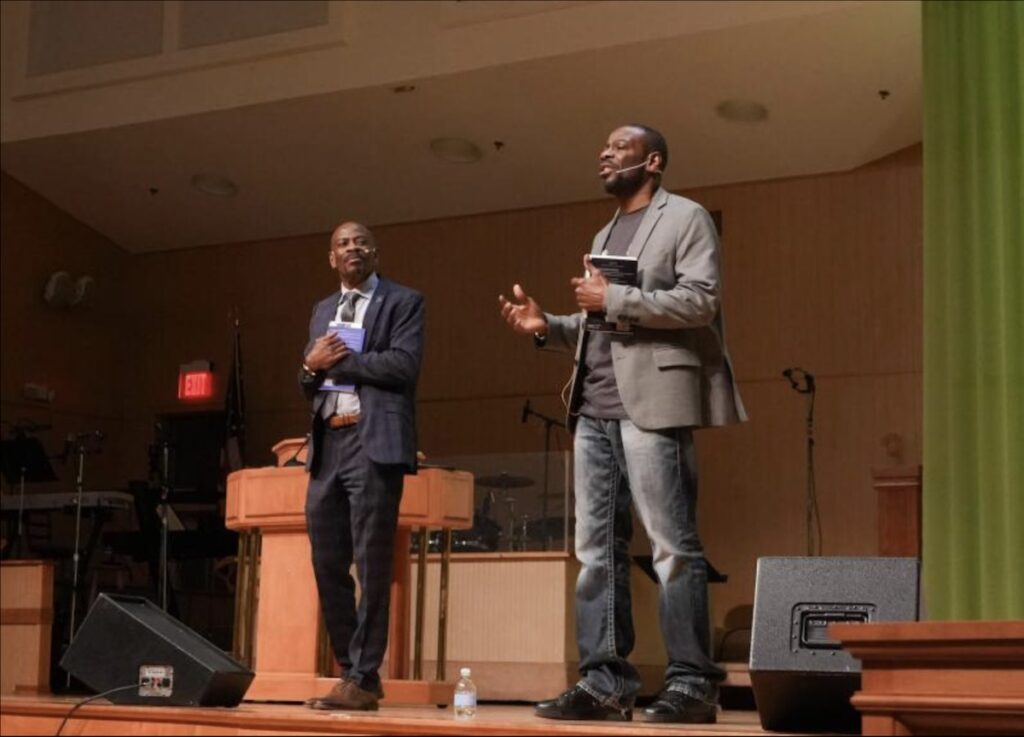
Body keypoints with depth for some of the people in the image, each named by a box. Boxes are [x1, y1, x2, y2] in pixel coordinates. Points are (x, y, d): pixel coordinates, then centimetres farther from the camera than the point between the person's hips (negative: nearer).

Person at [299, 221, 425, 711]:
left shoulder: (403, 302, 4)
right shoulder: (322, 311, 22)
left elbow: (404, 364, -11)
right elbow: (309, 385, 20)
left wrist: (340, 360, -7)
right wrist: (312, 366, -2)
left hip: (374, 441, -7)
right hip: (327, 443, 7)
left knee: (371, 565, -7)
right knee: (327, 564, 6)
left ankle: (362, 680, -4)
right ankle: (351, 669, 16)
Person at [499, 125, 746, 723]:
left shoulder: (686, 218, 3)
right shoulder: (605, 236, 25)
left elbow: (702, 300, -11)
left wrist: (614, 299, -12)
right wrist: (548, 326, 8)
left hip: (651, 403, -8)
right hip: (594, 409, 8)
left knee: (672, 547, -7)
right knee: (597, 548, 3)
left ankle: (692, 683, -4)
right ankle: (605, 680, 5)